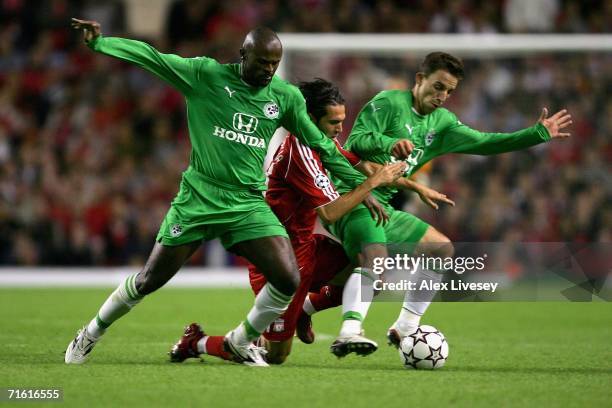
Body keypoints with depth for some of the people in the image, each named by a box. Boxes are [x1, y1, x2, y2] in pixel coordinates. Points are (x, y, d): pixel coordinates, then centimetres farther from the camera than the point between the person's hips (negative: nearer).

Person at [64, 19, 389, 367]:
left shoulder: (286, 97, 5)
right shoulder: (206, 75, -4)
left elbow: (321, 146, 12)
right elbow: (152, 57, -8)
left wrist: (361, 186, 11)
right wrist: (99, 42, -18)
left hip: (249, 205, 3)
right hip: (198, 199, -2)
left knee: (289, 281, -14)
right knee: (149, 281, 2)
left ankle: (241, 342, 12)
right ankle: (91, 334, 27)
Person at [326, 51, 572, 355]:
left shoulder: (441, 122, 17)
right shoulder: (389, 102, -5)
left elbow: (482, 143, 16)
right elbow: (356, 140, -16)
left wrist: (539, 133, 12)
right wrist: (390, 143, -36)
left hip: (384, 207, 9)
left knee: (442, 249, 13)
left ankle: (404, 328, 13)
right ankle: (348, 333, -48)